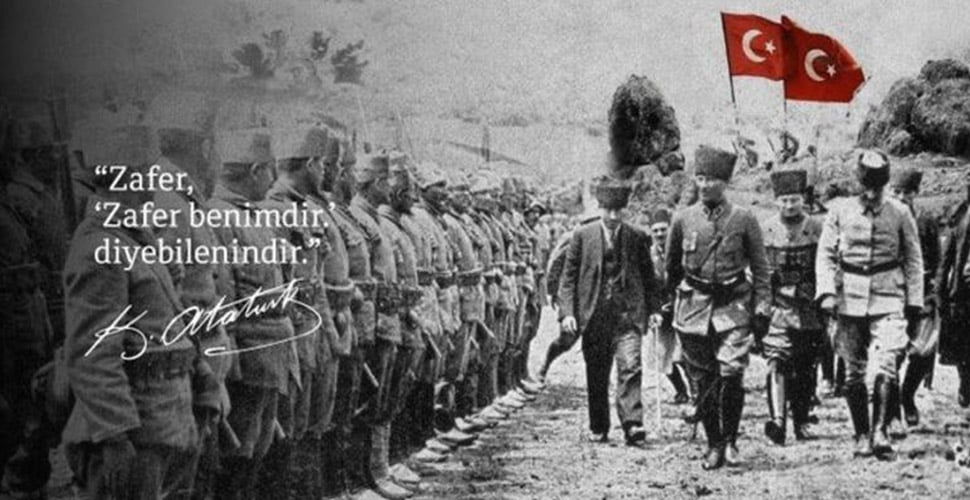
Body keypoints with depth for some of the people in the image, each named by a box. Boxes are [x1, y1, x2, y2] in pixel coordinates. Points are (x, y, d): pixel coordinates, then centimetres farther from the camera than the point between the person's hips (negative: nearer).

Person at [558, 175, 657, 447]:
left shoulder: (638, 238, 5)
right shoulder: (582, 236, 4)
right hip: (594, 315, 1)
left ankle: (632, 425, -18)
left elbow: (649, 277, 12)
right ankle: (598, 429, 21)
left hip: (628, 313, -1)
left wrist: (653, 310, 6)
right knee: (596, 376, 9)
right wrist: (567, 312, -5)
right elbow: (568, 277, 4)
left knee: (630, 367, -15)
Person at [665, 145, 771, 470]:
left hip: (734, 307, -2)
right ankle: (714, 445, 17)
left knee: (731, 374, -15)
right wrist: (669, 303, 21)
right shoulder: (683, 219, 6)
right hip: (694, 306, 2)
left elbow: (760, 268, 5)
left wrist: (761, 309, 0)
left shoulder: (744, 220, 1)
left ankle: (730, 440, 3)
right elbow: (671, 267, 18)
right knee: (702, 381, 4)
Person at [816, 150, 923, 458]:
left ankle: (880, 430, -13)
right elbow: (825, 255, 4)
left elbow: (913, 259, 8)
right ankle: (862, 436, 14)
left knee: (885, 367, -16)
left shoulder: (900, 214, 3)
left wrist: (914, 301, 5)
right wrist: (826, 292, -9)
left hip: (888, 298, -1)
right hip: (850, 299, 1)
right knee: (853, 373, 5)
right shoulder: (840, 211, 3)